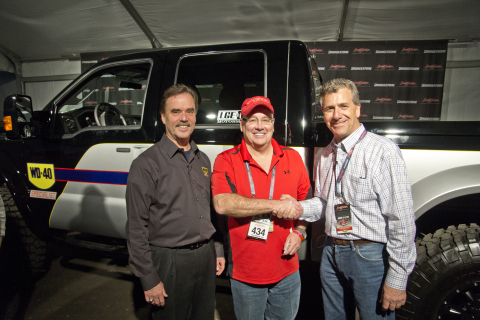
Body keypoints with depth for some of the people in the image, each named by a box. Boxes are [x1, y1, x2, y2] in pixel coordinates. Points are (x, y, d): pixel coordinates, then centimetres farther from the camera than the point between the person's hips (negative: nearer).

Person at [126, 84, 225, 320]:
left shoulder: (202, 159, 8)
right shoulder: (146, 164, -12)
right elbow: (136, 228, -13)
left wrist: (218, 250, 13)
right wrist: (149, 280, -13)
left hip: (206, 257, 6)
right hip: (170, 262, -6)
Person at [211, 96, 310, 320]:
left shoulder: (293, 158, 2)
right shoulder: (226, 161, -11)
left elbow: (307, 201, 11)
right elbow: (222, 204, -26)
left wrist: (300, 232, -6)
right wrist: (275, 205, -25)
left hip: (287, 271, 3)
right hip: (245, 275, -3)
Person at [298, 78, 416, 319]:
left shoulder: (383, 151, -15)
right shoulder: (326, 154, 7)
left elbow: (402, 220, -16)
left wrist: (397, 280, -15)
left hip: (370, 256, -6)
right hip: (332, 253, 7)